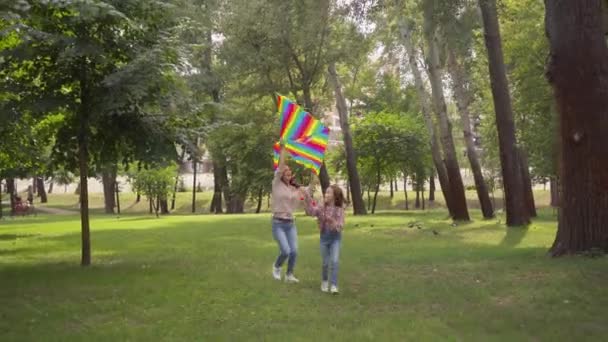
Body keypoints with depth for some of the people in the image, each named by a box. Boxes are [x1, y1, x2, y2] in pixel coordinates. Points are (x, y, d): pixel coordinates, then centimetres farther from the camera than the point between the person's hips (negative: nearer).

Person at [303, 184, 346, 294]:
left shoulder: (339, 209, -7)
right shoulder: (322, 207, -2)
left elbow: (340, 226, -9)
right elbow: (311, 211, -18)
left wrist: (332, 221, -28)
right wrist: (307, 197, -24)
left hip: (335, 237, -2)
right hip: (324, 237, 2)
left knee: (335, 261, -15)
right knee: (325, 262, 7)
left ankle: (334, 285, -8)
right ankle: (324, 281, 31)